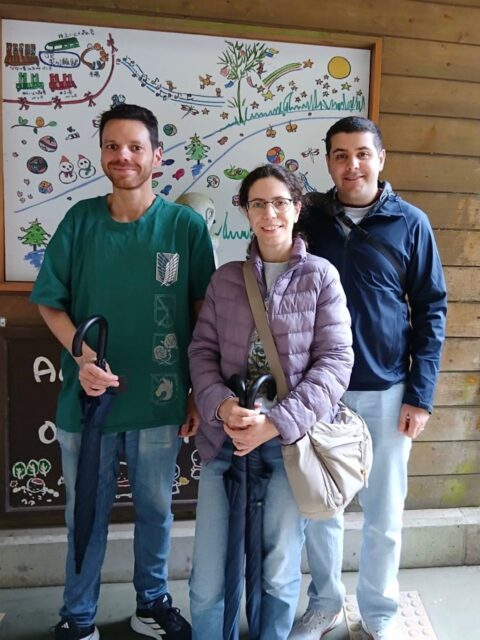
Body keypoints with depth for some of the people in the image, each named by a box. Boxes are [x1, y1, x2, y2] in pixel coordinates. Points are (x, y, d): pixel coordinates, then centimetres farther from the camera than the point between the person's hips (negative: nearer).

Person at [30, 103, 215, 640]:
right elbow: (50, 302, 1)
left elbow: (204, 313, -1)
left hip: (160, 400, 0)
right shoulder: (80, 220, -3)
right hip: (87, 398, 1)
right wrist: (82, 356, -16)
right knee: (87, 513, 17)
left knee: (155, 509, 18)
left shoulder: (185, 226, -6)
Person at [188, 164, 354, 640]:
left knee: (280, 571, 11)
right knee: (207, 577, 6)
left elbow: (335, 361, -6)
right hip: (224, 436, 2)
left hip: (290, 440, -2)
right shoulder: (225, 278, 8)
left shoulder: (321, 275, 0)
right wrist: (221, 405, -13)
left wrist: (277, 422, -15)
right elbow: (201, 350, 6)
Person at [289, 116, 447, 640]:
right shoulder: (309, 219, 2)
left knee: (384, 513, 11)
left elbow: (430, 310, 0)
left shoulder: (410, 223, -1)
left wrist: (420, 394, -5)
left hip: (386, 391, -1)